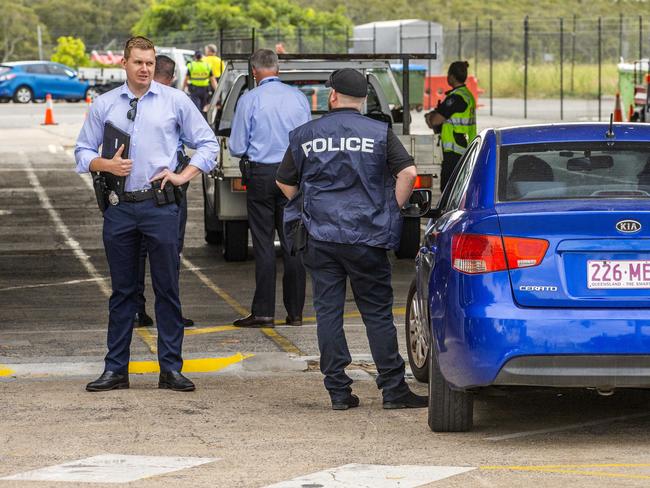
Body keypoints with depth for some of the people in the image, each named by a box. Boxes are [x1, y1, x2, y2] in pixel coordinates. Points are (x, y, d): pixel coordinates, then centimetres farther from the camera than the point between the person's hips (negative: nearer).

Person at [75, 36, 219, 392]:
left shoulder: (175, 101, 5)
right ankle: (116, 369, 12)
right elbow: (83, 152, 12)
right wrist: (107, 165, -8)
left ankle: (171, 368, 5)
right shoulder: (104, 105, 9)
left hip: (160, 206, -1)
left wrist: (183, 176, -3)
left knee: (167, 289, 0)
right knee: (122, 290, 7)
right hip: (119, 208, 2)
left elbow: (208, 144, 9)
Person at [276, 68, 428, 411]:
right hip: (366, 237, -1)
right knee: (377, 312, 4)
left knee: (328, 311, 5)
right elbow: (407, 172, -8)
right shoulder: (379, 133, 0)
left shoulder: (305, 135, 5)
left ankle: (338, 391, 3)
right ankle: (393, 389, 3)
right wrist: (393, 210, 4)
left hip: (319, 237, 1)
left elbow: (285, 183, 11)